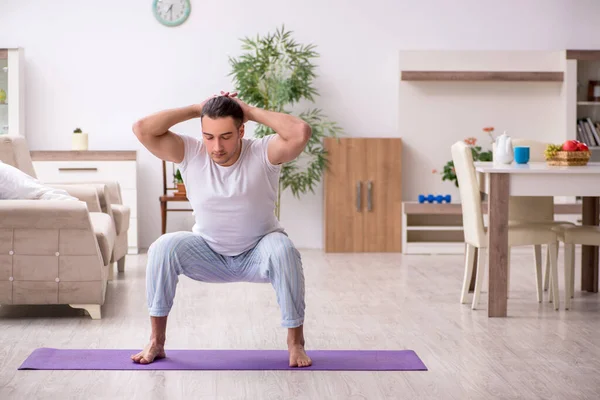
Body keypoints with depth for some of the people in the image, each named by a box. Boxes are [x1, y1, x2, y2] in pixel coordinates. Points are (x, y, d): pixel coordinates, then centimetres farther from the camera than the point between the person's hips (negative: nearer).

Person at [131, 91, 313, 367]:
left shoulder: (263, 153, -23)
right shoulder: (190, 153, -17)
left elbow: (301, 132, -42)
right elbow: (142, 129, -29)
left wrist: (251, 112, -30)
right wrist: (196, 109, -24)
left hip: (258, 254, -1)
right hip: (209, 255, 2)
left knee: (282, 248, -35)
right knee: (163, 248, -26)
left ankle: (295, 342, -19)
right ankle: (156, 341, -12)